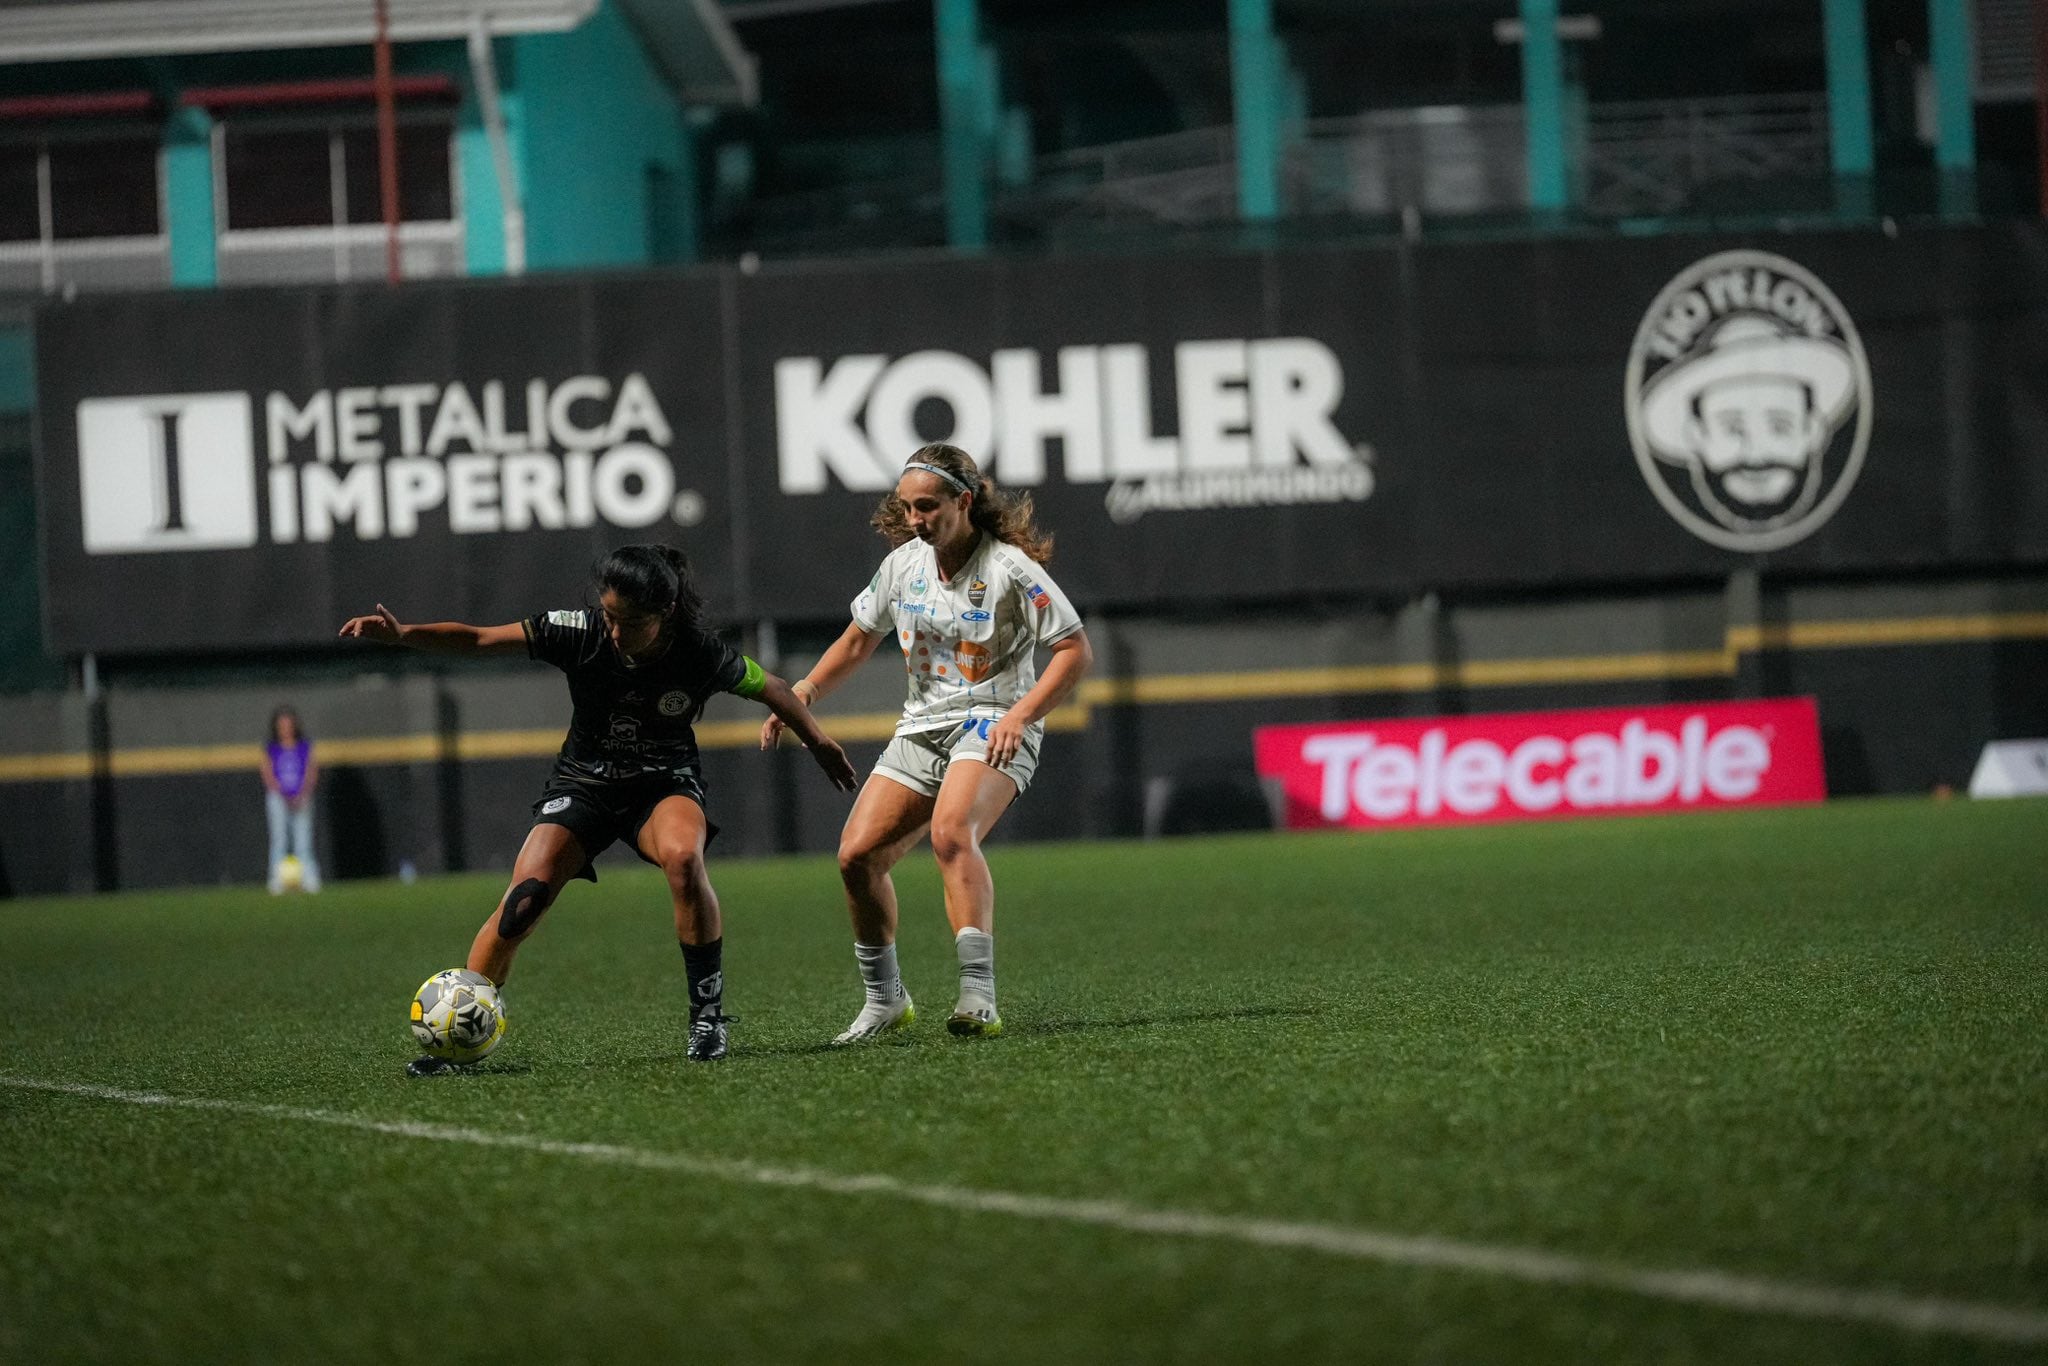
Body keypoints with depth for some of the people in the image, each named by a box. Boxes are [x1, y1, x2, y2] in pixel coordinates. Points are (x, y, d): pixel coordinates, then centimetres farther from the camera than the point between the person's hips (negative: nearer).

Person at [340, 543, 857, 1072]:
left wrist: (821, 745, 11)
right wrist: (401, 633, -35)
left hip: (665, 783, -1)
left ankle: (709, 1016, -20)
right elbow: (477, 639, -20)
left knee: (683, 858, -35)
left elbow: (771, 689, -1)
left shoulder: (701, 656, -20)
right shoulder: (579, 633, -20)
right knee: (525, 898, -19)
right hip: (583, 783, 1)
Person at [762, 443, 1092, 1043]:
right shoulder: (902, 563, 6)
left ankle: (979, 998, -41)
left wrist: (1020, 715, -22)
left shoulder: (1009, 568, -11)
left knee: (951, 832, -34)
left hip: (993, 727, -7)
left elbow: (1076, 649, -11)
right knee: (857, 855, -5)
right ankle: (884, 999, 16)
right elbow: (857, 640, 20)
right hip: (921, 727, 7)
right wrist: (804, 691, 4)